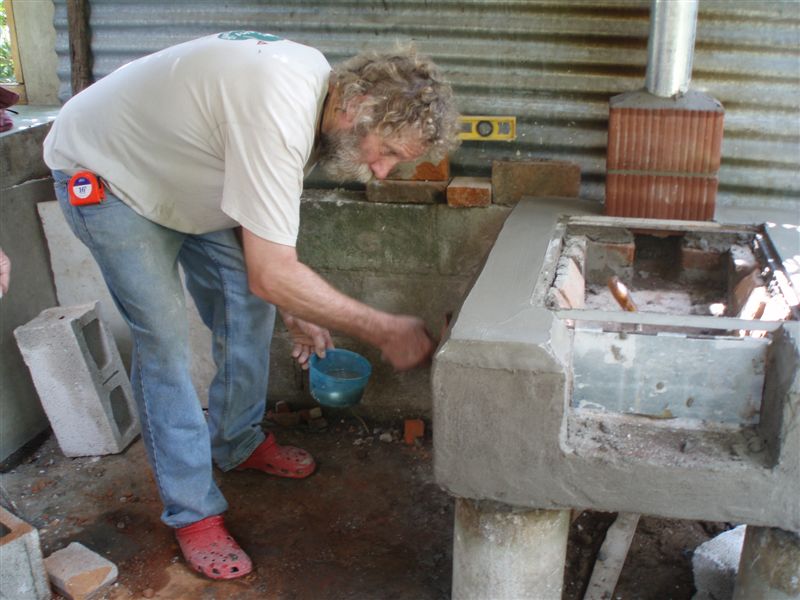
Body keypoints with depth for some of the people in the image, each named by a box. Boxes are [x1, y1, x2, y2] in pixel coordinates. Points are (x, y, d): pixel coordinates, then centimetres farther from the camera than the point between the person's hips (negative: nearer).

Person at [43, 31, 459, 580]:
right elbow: (272, 276, -37)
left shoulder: (319, 85, -10)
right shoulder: (278, 109, -39)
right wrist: (384, 331, -28)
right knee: (165, 337, -10)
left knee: (247, 305, 5)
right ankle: (192, 512, 4)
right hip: (102, 173, -8)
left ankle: (239, 443, 26)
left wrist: (293, 312, 0)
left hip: (181, 172, 9)